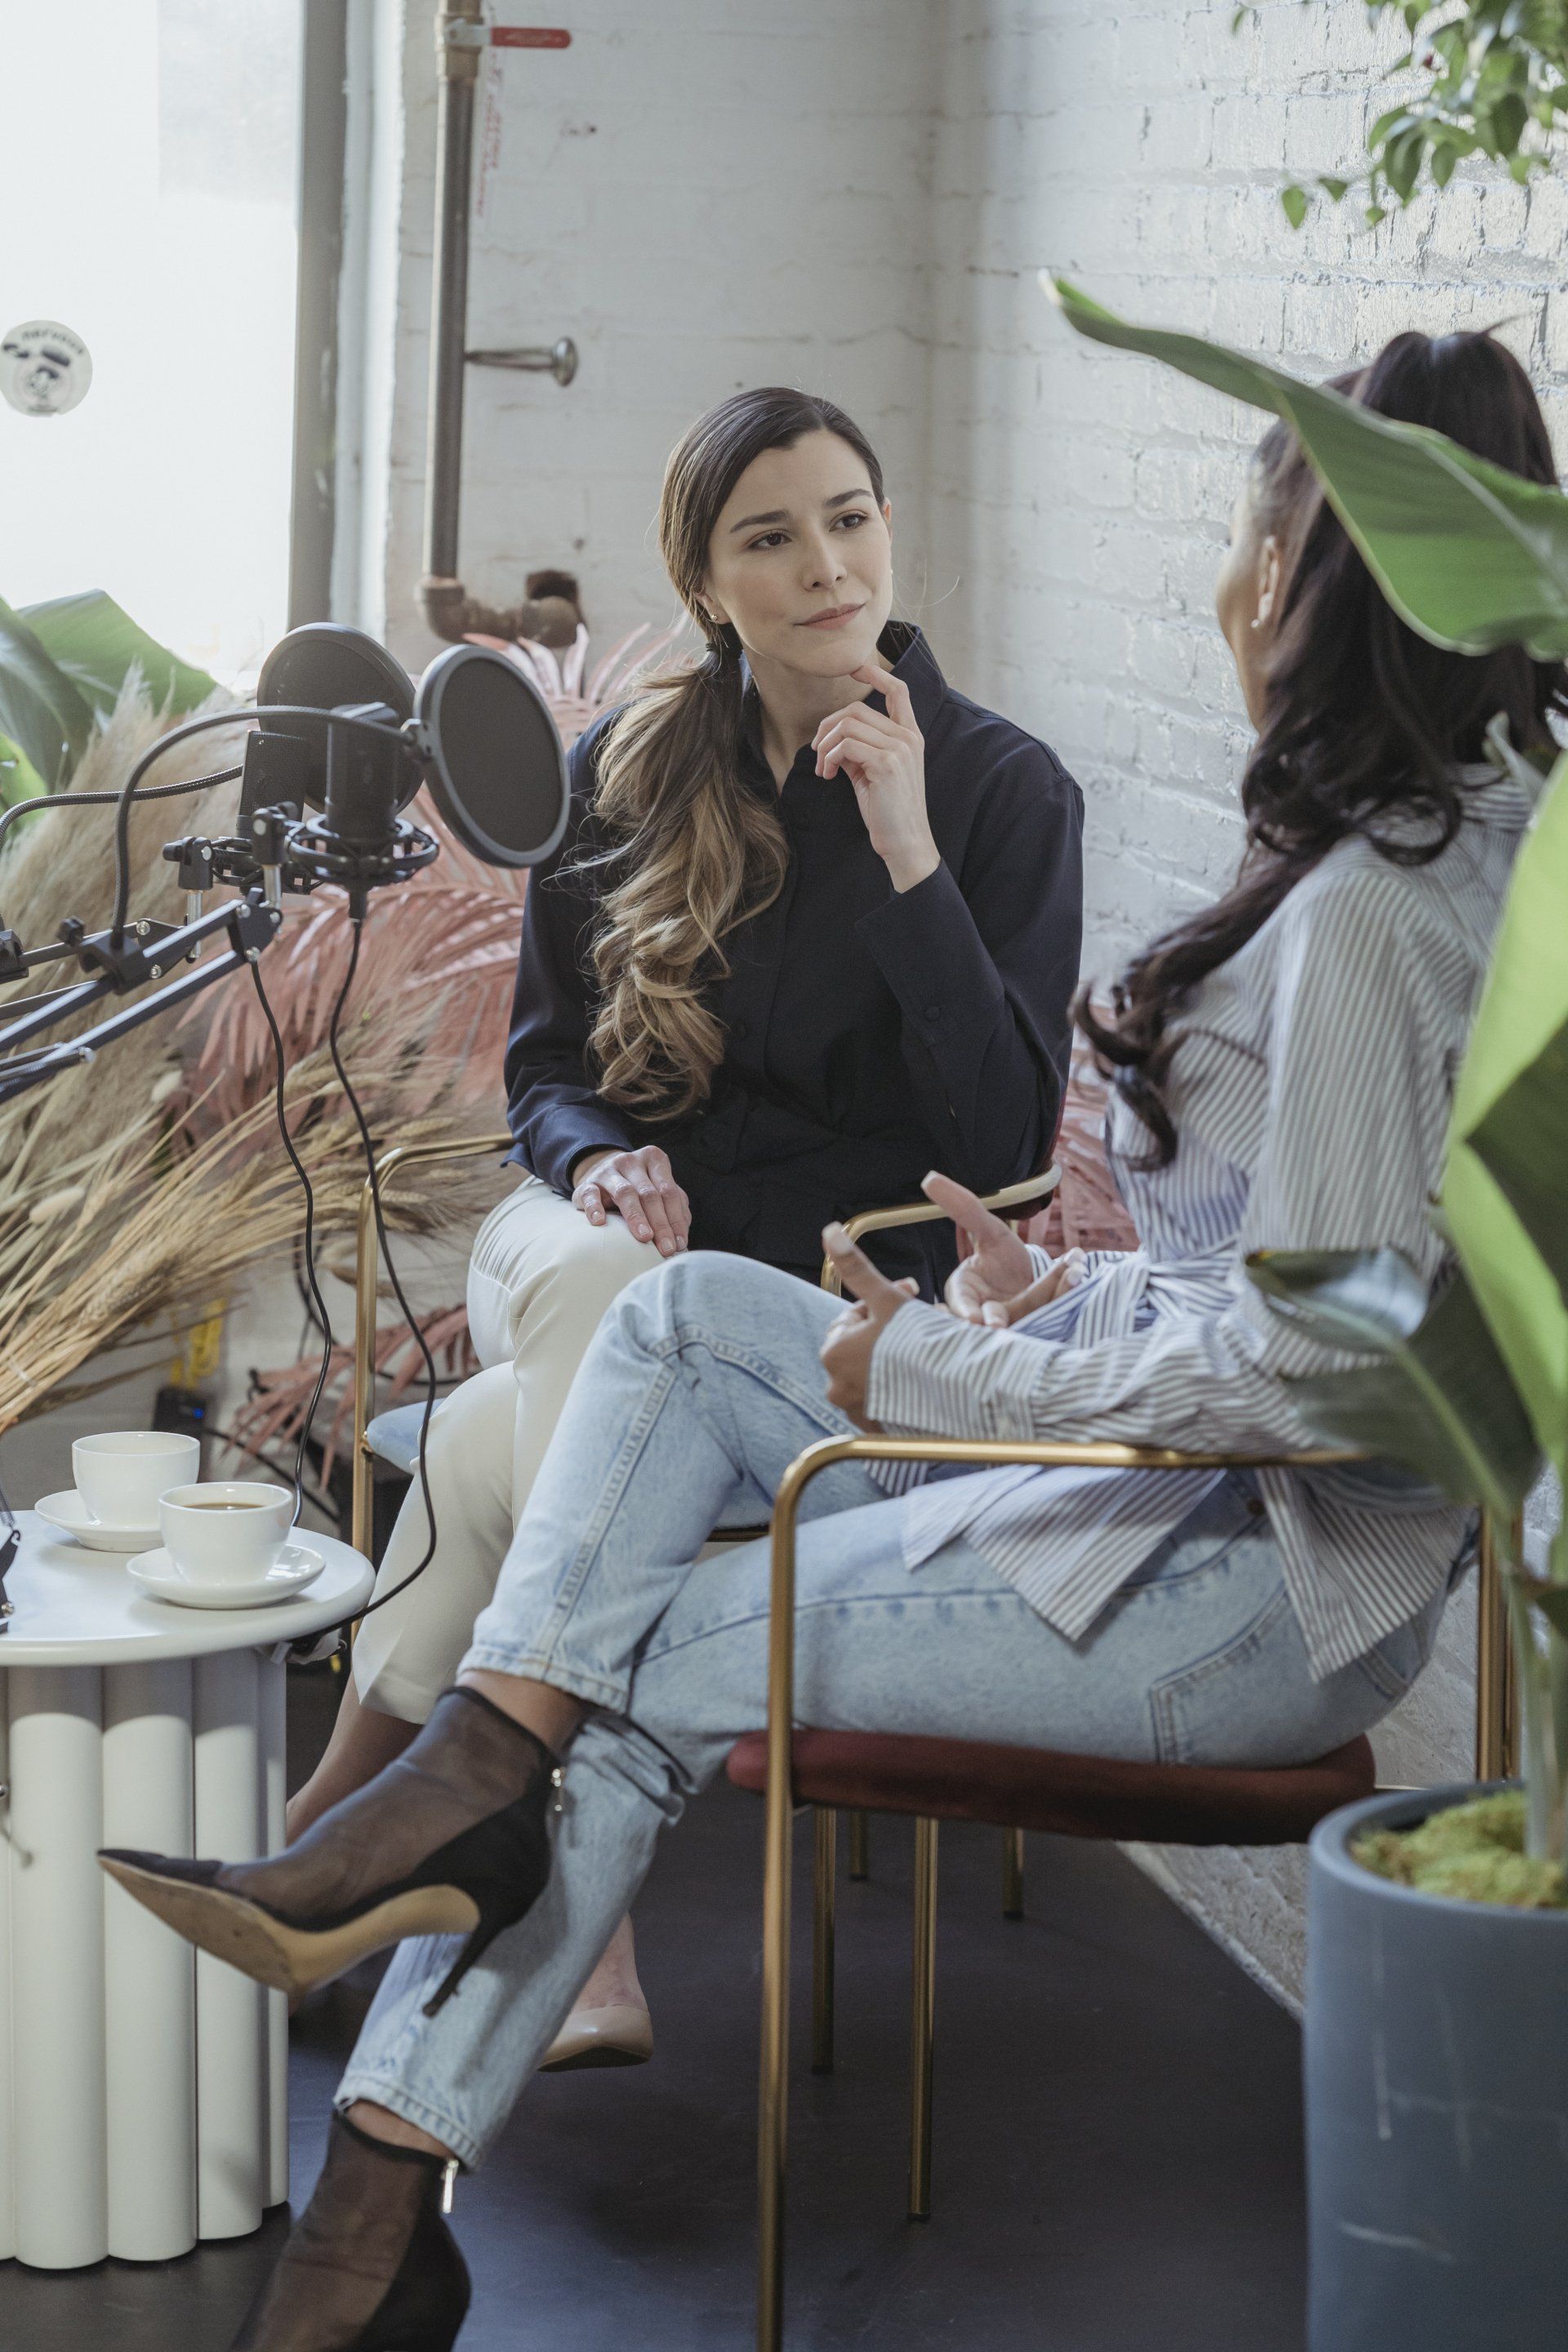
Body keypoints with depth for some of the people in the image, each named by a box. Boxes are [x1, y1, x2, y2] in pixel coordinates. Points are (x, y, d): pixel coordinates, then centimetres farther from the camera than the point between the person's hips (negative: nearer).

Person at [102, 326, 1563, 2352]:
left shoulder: (1371, 910, -23)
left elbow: (1314, 1362, -26)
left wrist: (939, 1375, -15)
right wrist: (1066, 1300, 8)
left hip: (1260, 1587, -10)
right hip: (1189, 1467, 10)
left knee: (642, 1668, -6)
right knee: (685, 1316, 2)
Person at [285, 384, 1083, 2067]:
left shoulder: (1004, 791, -3)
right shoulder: (623, 774, 6)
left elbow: (1005, 1139, -12)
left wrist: (908, 858, -19)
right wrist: (602, 1159, -9)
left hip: (850, 1287, -2)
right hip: (603, 1230, 2)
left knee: (497, 1446, -32)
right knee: (593, 1292, -37)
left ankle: (335, 1814, -12)